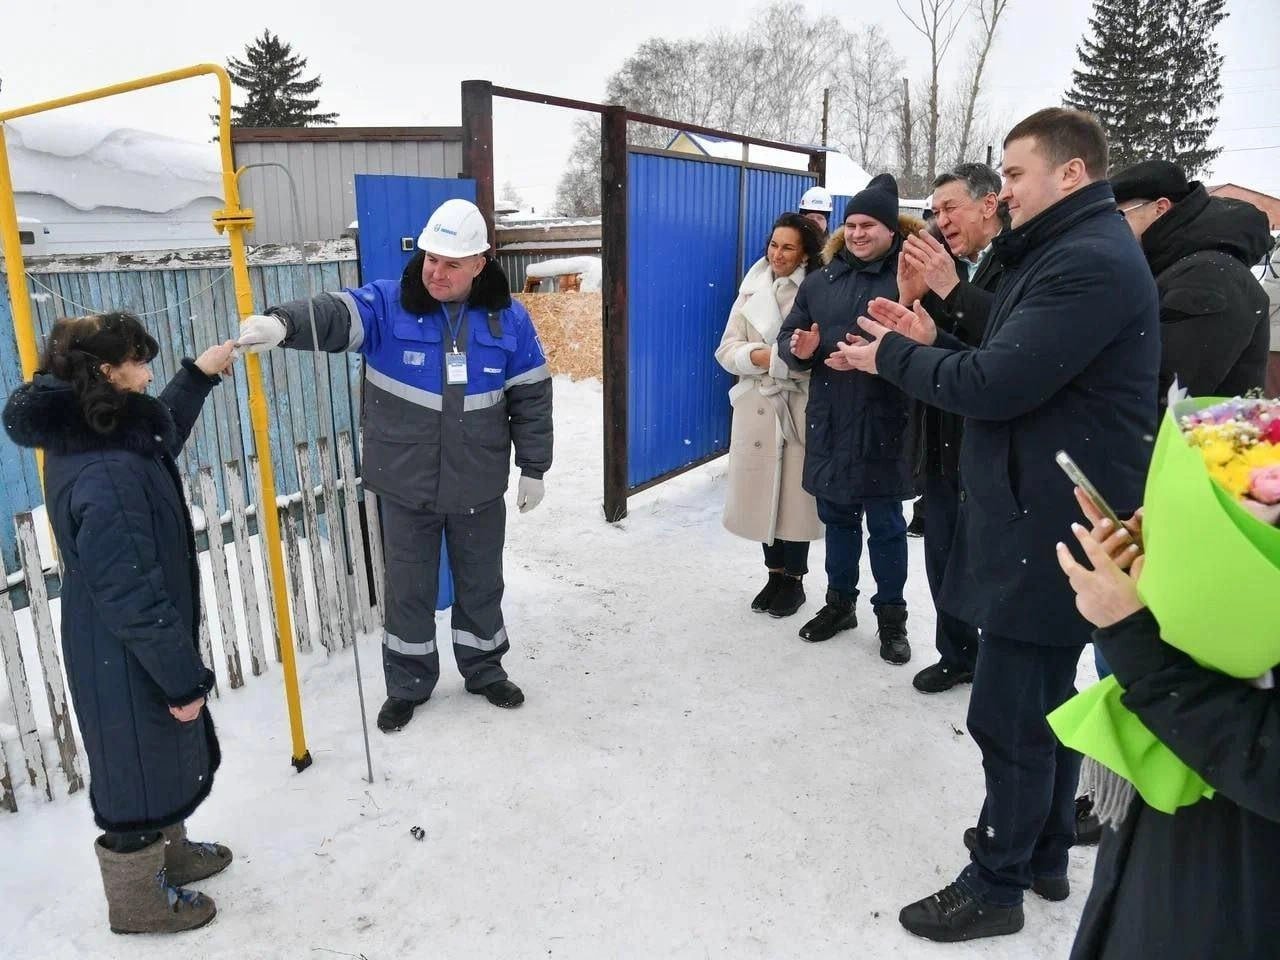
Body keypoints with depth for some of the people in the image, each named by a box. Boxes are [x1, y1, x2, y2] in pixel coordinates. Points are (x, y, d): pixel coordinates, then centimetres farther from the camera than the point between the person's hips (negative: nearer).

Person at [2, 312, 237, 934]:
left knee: (162, 758, 27)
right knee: (138, 769, 13)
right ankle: (138, 902, 37)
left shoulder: (83, 439, -3)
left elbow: (159, 439, 21)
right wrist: (183, 677, -20)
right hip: (128, 662, -9)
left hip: (118, 647, 9)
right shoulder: (107, 478, -33)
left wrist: (199, 375, 22)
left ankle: (167, 854, 51)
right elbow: (134, 597, -29)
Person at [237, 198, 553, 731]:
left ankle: (485, 670, 40)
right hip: (406, 486, -1)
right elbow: (333, 315, -29)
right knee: (409, 589, 13)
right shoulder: (387, 305, -10)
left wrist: (533, 468, 2)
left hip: (479, 487, 1)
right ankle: (408, 685, 33)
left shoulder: (508, 320, -4)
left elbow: (531, 397, 2)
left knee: (481, 585, 17)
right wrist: (282, 324, -51)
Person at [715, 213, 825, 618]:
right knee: (764, 490, 10)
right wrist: (756, 356, -15)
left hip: (800, 408, -4)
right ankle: (775, 573, 27)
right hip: (757, 406, 4)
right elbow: (726, 349, 3)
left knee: (796, 492, 3)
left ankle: (794, 578, 20)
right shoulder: (752, 290, 8)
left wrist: (775, 357, -19)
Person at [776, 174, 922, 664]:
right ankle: (839, 602, 34)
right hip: (828, 425, 5)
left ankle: (891, 615, 23)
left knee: (885, 525, 7)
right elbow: (787, 337, 12)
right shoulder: (820, 280, 9)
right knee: (837, 518, 17)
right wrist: (798, 349, -10)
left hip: (882, 427, -5)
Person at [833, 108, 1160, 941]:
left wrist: (892, 356, -9)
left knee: (1008, 714, 0)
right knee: (1047, 700, 19)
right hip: (1050, 517, 11)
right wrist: (932, 340, 2)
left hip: (1049, 528, -11)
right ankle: (1046, 857, 35)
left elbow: (995, 386, -24)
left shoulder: (1091, 261, -19)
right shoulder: (1071, 252, 16)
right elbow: (1015, 368, 16)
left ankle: (996, 885, 17)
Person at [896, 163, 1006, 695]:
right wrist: (908, 299, -11)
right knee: (944, 561, 17)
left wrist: (953, 291, -26)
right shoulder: (940, 264, 8)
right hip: (942, 445, 7)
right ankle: (956, 655, 37)